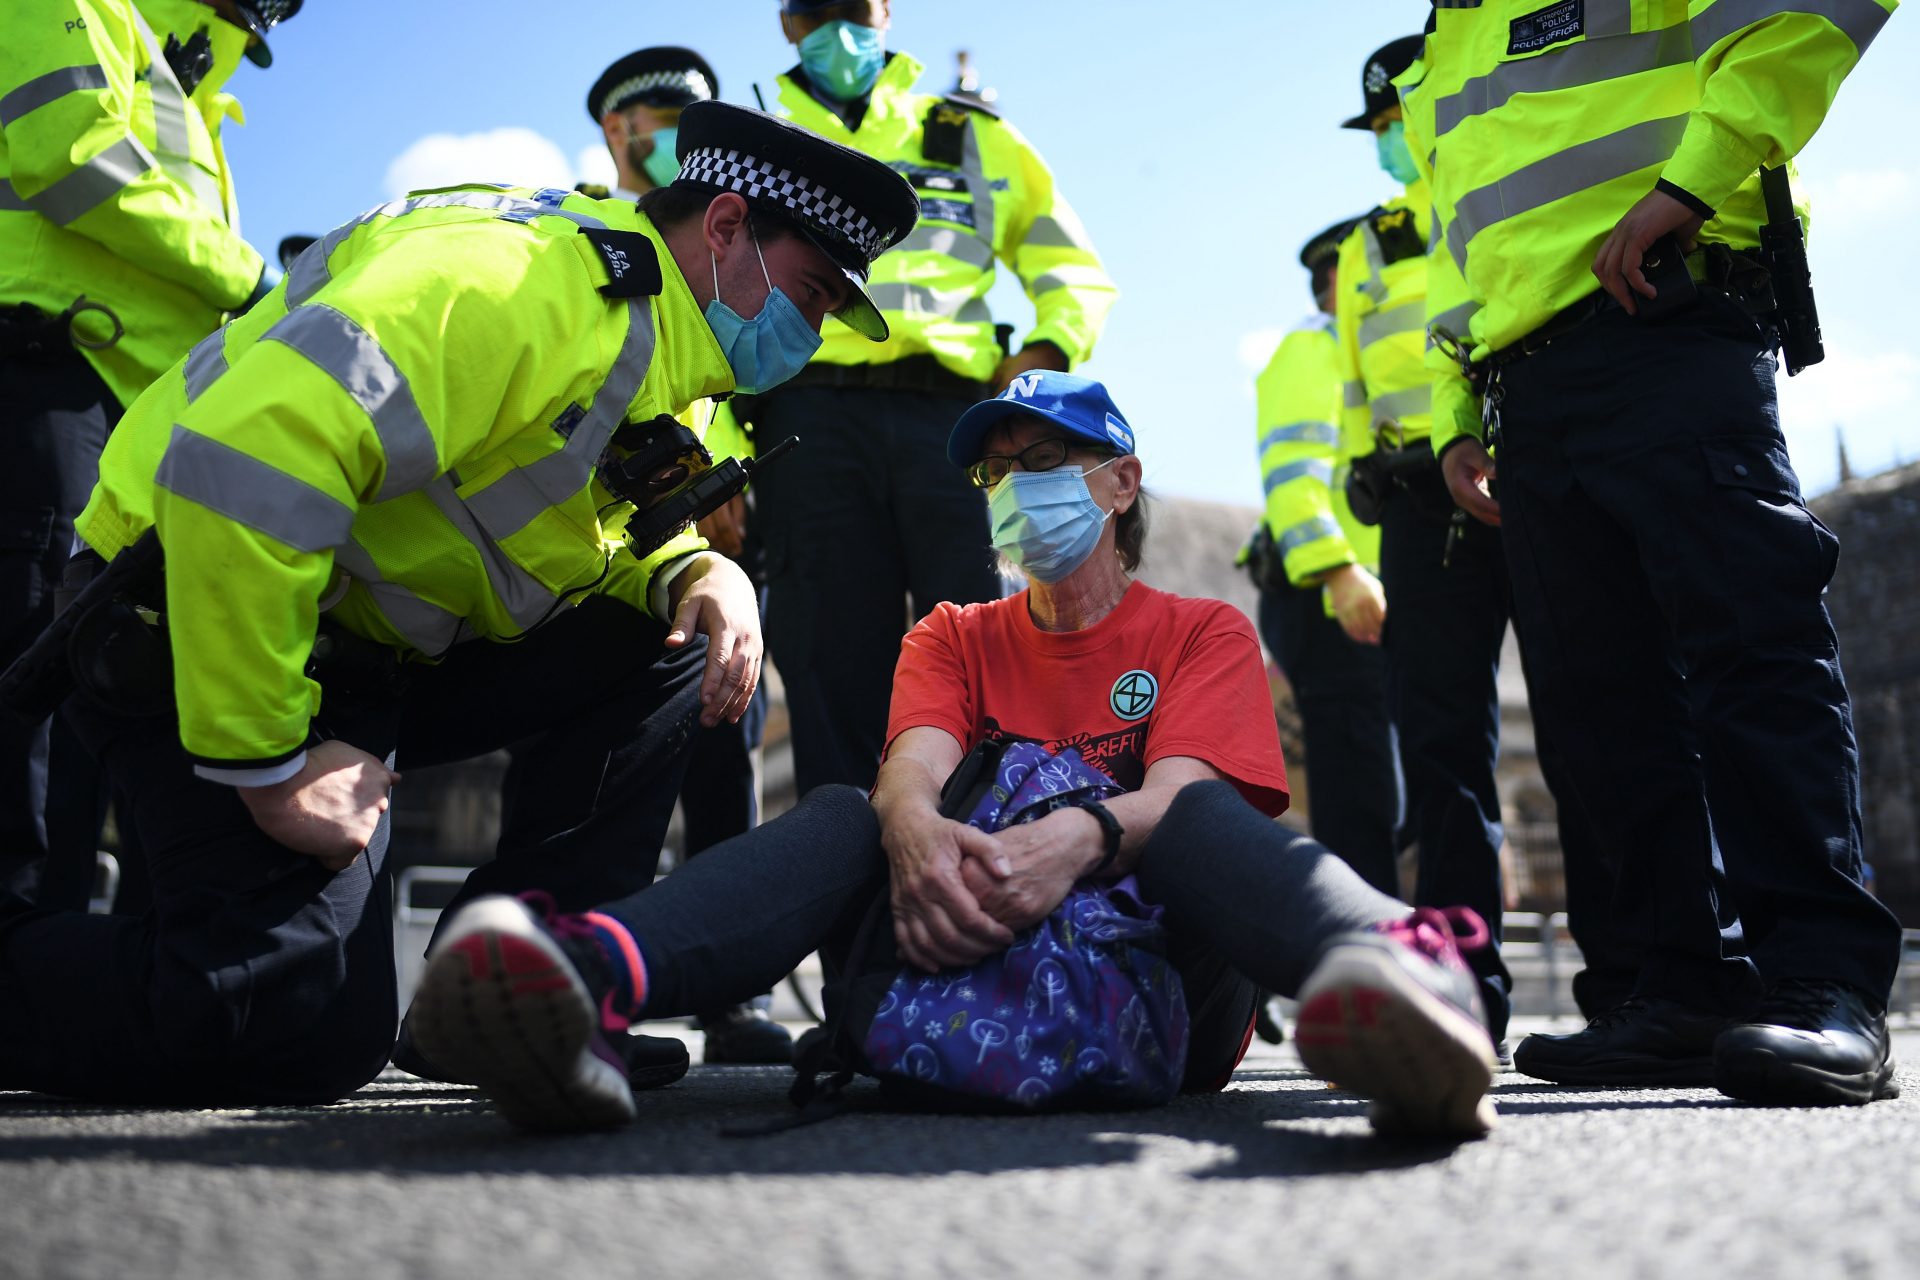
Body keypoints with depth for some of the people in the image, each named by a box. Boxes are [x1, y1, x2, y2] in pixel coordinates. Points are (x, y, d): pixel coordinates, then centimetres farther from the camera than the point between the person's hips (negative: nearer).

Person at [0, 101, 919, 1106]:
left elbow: (584, 543, 17)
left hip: (370, 660, 10)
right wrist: (270, 763, -28)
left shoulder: (648, 347, 11)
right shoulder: (529, 278, -22)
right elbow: (241, 463, -32)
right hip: (195, 627, -10)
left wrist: (700, 575, -6)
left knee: (679, 641, -1)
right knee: (309, 1025, -22)